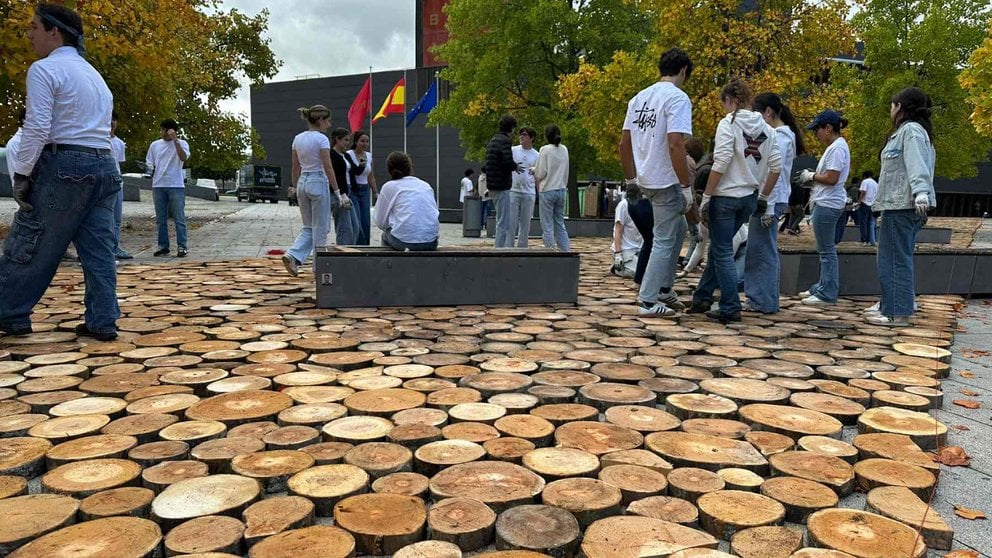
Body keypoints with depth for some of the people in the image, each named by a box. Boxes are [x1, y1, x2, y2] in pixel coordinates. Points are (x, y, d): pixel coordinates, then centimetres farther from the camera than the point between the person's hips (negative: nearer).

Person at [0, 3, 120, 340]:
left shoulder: (45, 69, -4)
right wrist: (95, 166, 16)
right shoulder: (95, 75, 23)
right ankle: (102, 323, 2)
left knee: (28, 245, 4)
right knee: (98, 248, 3)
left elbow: (37, 128, -13)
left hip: (64, 165, -8)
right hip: (104, 166, 8)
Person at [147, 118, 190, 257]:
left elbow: (183, 158, -17)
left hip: (176, 186, -4)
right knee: (161, 219, 6)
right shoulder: (155, 145, 15)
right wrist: (149, 168, -1)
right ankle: (163, 246, 11)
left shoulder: (181, 143, 3)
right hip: (158, 186, 4)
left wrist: (175, 139, -18)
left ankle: (182, 246, -5)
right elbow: (149, 165, 20)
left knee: (179, 218, -5)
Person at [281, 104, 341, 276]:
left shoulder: (298, 138, 8)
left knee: (308, 227, 15)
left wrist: (295, 189, 19)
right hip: (319, 182, -7)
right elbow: (328, 168, -15)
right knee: (320, 228, 4)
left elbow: (295, 168, 12)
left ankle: (293, 255, -5)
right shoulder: (321, 139, -12)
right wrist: (337, 191, -11)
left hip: (302, 182, 7)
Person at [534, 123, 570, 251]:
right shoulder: (564, 149, 7)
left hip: (548, 191, -5)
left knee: (547, 226, 0)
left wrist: (534, 174, 8)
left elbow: (541, 173, -11)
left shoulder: (545, 150, -10)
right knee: (560, 224, 12)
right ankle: (565, 251, 10)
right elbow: (566, 172, 12)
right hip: (561, 190, 5)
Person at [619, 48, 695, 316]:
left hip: (645, 179, 8)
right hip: (666, 181, -8)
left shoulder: (639, 97, 11)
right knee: (665, 240, 2)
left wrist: (631, 179, 20)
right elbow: (675, 144, -24)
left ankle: (663, 288, 26)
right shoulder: (677, 97, -14)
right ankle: (648, 300, 6)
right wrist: (687, 186, -17)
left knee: (678, 229, 23)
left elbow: (624, 144, 12)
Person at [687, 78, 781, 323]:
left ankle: (730, 309, 2)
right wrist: (763, 197, 16)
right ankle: (703, 298, 26)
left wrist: (706, 197, -12)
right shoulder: (765, 128, 9)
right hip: (749, 198, 7)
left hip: (726, 196, -7)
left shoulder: (729, 123, -9)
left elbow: (720, 164, -17)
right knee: (719, 247, 18)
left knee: (722, 252, 2)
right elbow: (776, 165, 7)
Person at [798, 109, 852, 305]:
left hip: (828, 205, -10)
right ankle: (823, 287, 24)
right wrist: (812, 177, 8)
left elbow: (831, 178, -20)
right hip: (826, 203, 10)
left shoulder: (837, 147, -15)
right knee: (825, 249, 15)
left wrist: (811, 176, -7)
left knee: (827, 250, -5)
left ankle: (827, 293, 0)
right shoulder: (835, 146, 16)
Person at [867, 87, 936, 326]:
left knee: (895, 259, -9)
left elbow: (917, 165, -23)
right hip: (902, 205, 11)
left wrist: (921, 193, -35)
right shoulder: (910, 130, 22)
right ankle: (890, 306, 20)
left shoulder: (911, 130, -9)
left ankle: (897, 313, -7)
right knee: (898, 259, 13)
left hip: (902, 205, -11)